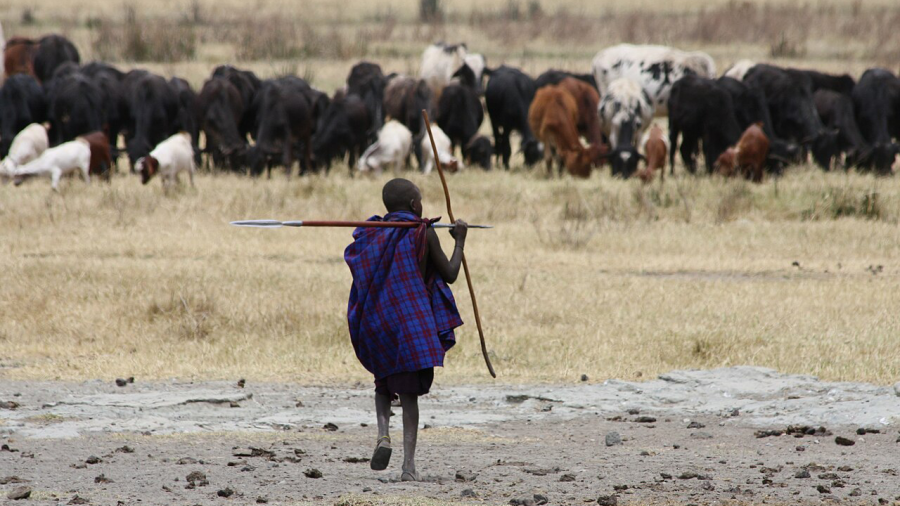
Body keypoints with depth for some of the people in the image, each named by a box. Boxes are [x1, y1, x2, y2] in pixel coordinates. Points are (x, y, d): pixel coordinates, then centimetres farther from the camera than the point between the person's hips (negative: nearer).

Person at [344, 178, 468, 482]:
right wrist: (459, 241, 18)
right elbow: (450, 274, 3)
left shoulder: (373, 233, 5)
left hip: (375, 325, 3)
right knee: (409, 392, 0)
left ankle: (383, 434, -3)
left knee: (384, 383, 23)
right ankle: (409, 465, -8)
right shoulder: (423, 233, -5)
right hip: (412, 322, -3)